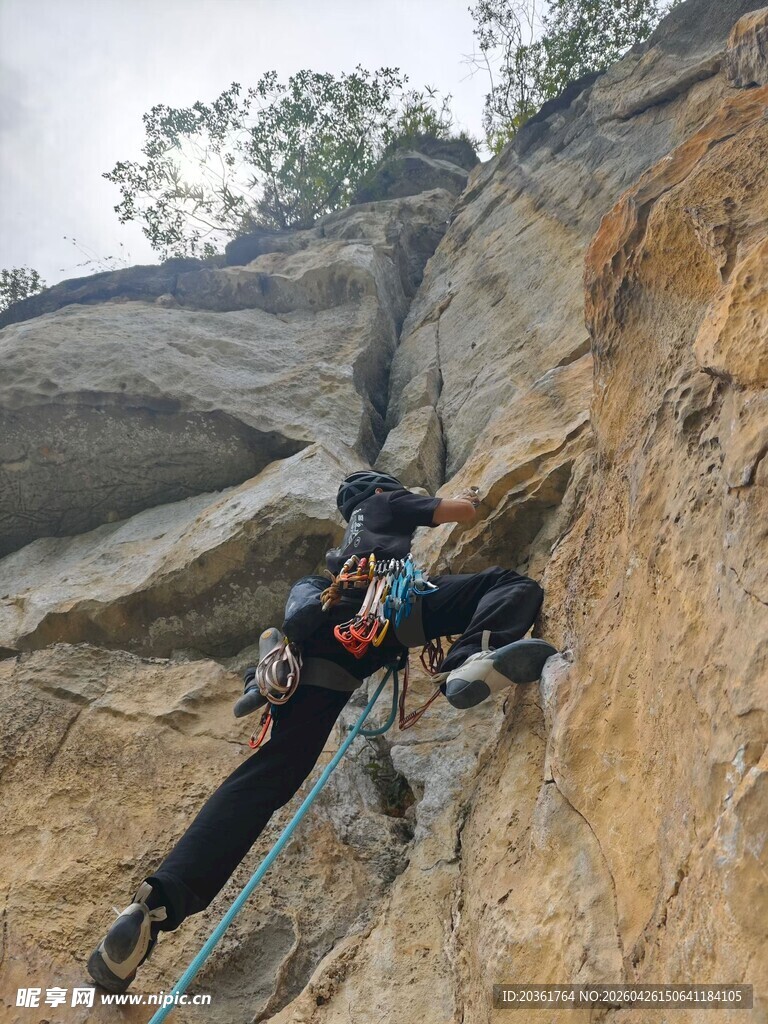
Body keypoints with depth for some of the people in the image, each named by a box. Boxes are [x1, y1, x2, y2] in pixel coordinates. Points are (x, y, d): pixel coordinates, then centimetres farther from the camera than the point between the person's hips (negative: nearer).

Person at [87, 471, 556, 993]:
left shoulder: (348, 539, 48)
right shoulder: (387, 504, 32)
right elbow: (465, 510, 33)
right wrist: (468, 500, 57)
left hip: (322, 631, 5)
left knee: (277, 766, -6)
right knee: (514, 586, -3)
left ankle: (159, 901, -23)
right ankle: (474, 661, -40)